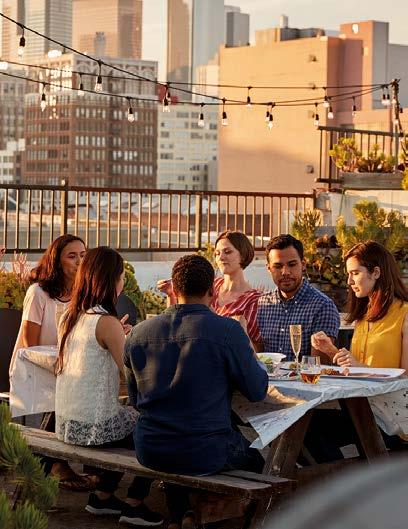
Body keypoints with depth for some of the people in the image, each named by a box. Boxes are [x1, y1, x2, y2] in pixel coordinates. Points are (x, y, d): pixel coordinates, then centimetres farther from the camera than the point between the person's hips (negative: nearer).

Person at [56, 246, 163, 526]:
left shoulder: (70, 317, 6)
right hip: (94, 426, -8)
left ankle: (102, 496, 32)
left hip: (66, 424, 8)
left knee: (132, 417, 29)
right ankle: (134, 505, 17)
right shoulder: (107, 322, -18)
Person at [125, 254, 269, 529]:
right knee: (254, 455, 28)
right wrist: (251, 359, 15)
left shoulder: (138, 333, 0)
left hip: (149, 452, 4)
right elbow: (258, 391, -5)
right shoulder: (227, 330, -13)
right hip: (204, 455, -4)